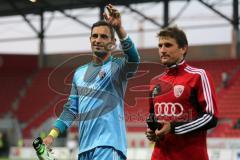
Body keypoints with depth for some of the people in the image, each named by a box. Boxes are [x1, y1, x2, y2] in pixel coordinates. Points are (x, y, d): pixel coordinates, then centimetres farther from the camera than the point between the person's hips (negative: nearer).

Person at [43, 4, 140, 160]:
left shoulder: (117, 67, 0)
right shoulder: (80, 73, 18)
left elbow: (133, 59, -23)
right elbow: (71, 109, 21)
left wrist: (119, 29, -35)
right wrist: (52, 135, 11)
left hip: (108, 146, -6)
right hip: (85, 147, 6)